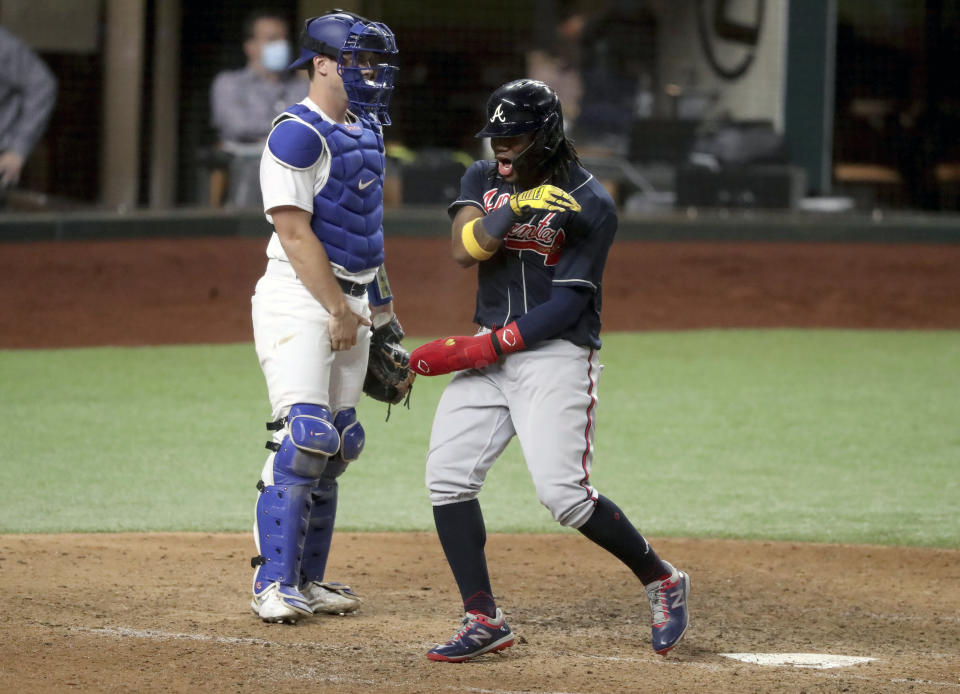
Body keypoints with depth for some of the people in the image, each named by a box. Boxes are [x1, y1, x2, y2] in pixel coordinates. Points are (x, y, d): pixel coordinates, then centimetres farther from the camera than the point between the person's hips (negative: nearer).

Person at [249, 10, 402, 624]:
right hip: (300, 298, -9)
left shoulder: (366, 130, 15)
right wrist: (339, 309, -19)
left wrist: (380, 305, 22)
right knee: (305, 436, -15)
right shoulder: (298, 135, -13)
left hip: (348, 299, 9)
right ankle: (275, 584, -13)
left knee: (336, 444, 8)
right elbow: (295, 231, -18)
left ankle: (307, 579, 13)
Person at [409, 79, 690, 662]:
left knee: (564, 493, -16)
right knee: (448, 476, -6)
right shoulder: (485, 180, 8)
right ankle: (484, 622, 1)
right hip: (489, 352, 6)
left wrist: (480, 348, -20)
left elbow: (566, 305, -15)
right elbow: (464, 248, -11)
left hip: (556, 356, -6)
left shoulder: (590, 205, -11)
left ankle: (662, 581, 5)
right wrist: (513, 209, -29)